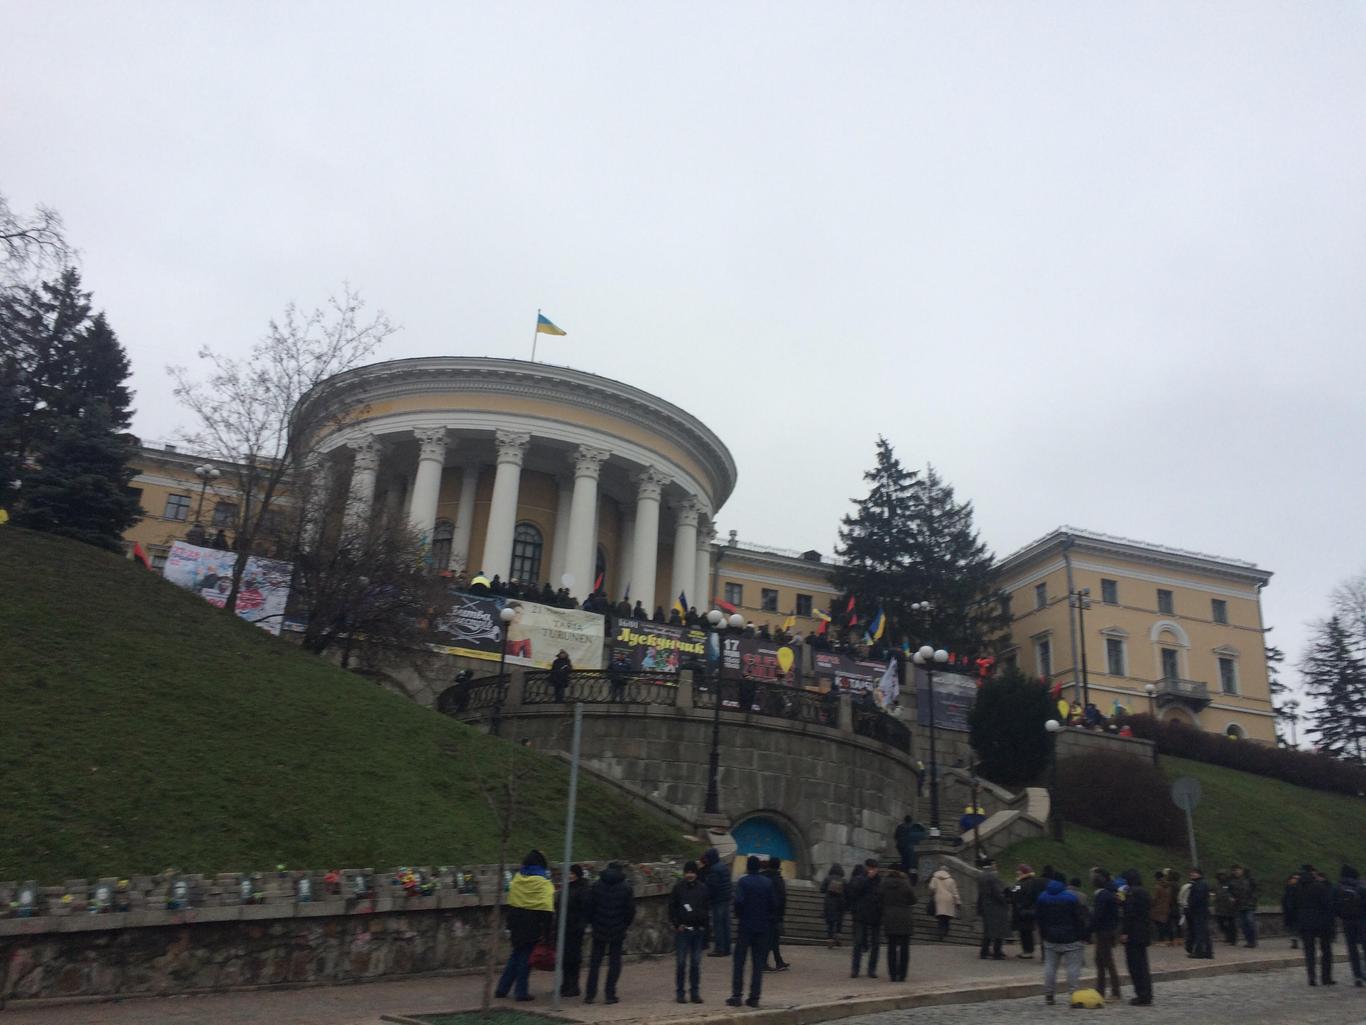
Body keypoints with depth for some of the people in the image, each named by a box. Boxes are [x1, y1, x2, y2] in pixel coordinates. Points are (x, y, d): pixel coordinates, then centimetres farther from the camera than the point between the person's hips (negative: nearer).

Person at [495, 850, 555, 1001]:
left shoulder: (517, 877, 6)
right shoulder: (543, 881, -10)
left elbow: (508, 903, 10)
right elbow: (547, 908, -15)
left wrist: (509, 924, 16)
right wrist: (546, 930, -13)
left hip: (516, 923, 5)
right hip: (533, 925, -5)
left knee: (516, 954, 18)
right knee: (526, 956, 5)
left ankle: (502, 989, 19)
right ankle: (521, 991, 10)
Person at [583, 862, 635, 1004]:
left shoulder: (597, 885, -1)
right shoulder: (626, 887, -3)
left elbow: (589, 907, -1)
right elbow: (631, 910, -2)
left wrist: (592, 923, 10)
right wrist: (625, 925, 11)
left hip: (599, 930, 1)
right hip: (618, 931, -1)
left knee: (595, 962, 9)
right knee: (614, 962, 6)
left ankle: (590, 994, 7)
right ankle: (610, 994, 3)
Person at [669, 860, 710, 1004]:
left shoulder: (702, 888, 6)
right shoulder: (678, 887, -1)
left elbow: (707, 908, 11)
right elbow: (672, 907, 0)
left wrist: (705, 924, 2)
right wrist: (676, 924, -7)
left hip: (698, 930, 2)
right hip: (682, 930, -2)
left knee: (696, 963, 6)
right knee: (681, 962, 0)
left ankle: (695, 992, 14)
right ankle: (679, 992, 9)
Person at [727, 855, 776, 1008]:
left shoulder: (743, 881, -8)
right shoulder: (768, 882, 3)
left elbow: (739, 901, -19)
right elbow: (774, 903, 2)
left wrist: (738, 916, -2)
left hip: (745, 926, -3)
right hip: (763, 927, 3)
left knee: (738, 962, 5)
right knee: (758, 963, 7)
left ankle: (736, 995, 1)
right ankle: (754, 997, 6)